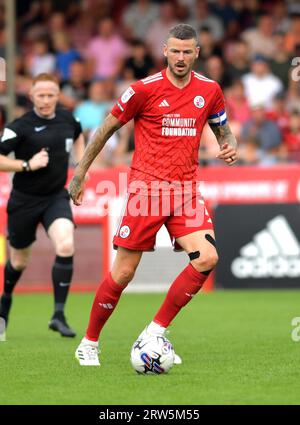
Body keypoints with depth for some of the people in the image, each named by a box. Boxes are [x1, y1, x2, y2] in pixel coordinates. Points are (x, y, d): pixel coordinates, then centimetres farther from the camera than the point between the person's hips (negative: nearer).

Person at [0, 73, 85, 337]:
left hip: (56, 197, 2)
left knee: (66, 246, -23)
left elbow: (78, 136, 25)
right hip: (24, 200, -2)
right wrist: (28, 164, -25)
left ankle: (59, 315, -18)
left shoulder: (66, 119, 1)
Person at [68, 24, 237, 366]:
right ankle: (88, 344, 15)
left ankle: (155, 333, -2)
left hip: (186, 190, 4)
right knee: (123, 273, -3)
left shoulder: (209, 90, 6)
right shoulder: (145, 89, -6)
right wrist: (80, 174, 4)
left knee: (207, 258, -15)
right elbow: (107, 129, 3)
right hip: (146, 187, -4)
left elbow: (223, 131, 22)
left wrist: (229, 146, -2)